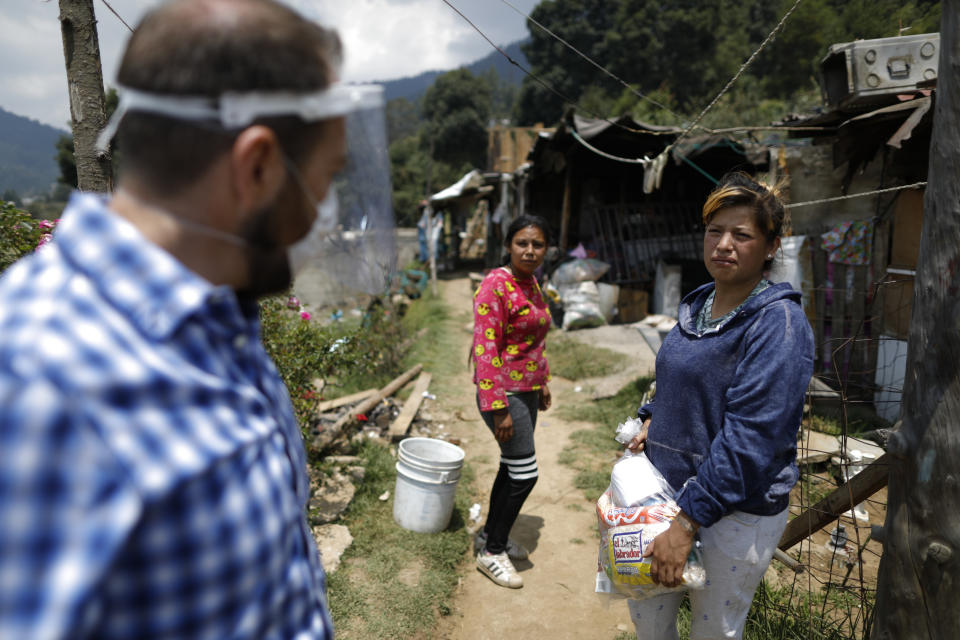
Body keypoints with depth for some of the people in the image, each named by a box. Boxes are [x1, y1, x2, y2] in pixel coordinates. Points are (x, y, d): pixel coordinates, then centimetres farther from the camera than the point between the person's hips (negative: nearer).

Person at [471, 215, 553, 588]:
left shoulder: (531, 284, 9)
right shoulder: (495, 285, -18)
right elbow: (485, 351, -22)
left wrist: (542, 382, 21)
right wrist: (498, 410, -23)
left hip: (527, 390, 9)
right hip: (503, 391, -9)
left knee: (512, 466, 16)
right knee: (525, 472, -4)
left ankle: (490, 534, 34)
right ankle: (491, 553, 13)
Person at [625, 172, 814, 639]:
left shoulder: (778, 322, -19)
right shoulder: (696, 306, 5)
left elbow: (750, 437, -25)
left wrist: (688, 522, -26)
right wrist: (653, 421, 3)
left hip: (736, 515, -7)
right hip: (668, 490, 7)